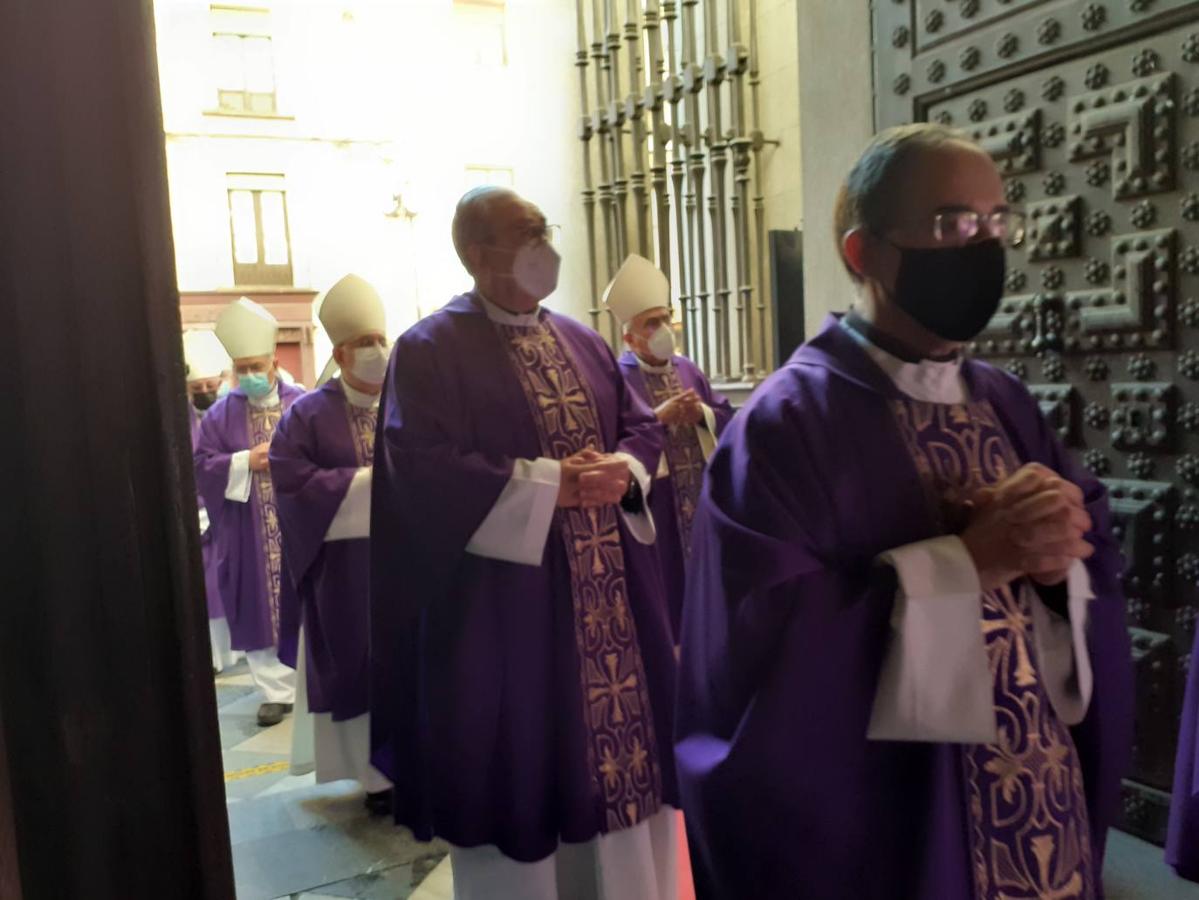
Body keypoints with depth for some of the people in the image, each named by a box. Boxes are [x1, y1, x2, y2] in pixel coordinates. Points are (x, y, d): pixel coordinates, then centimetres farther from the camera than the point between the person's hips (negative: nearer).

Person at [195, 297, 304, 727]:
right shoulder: (222, 414, 5)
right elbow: (201, 466, 0)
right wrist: (246, 462, -13)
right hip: (251, 538, 1)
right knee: (263, 611, 5)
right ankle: (278, 690, 15)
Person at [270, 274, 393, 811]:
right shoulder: (308, 414, -1)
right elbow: (293, 482, -11)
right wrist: (368, 480, -15)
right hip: (346, 571, -2)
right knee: (361, 666, 6)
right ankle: (377, 772, 19)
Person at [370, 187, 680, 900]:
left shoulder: (583, 342, 14)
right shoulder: (430, 350, -6)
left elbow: (644, 428, 13)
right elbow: (422, 469, -18)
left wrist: (620, 472, -10)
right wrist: (553, 484, -18)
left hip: (611, 595, 6)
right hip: (505, 602, -6)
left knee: (621, 748, 13)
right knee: (523, 759, 4)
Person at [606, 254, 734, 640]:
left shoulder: (687, 368, 11)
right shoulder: (617, 377, -8)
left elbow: (729, 419, 10)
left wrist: (702, 413, -10)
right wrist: (659, 415, -23)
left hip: (700, 496, 6)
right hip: (652, 502, -6)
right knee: (662, 583, 2)